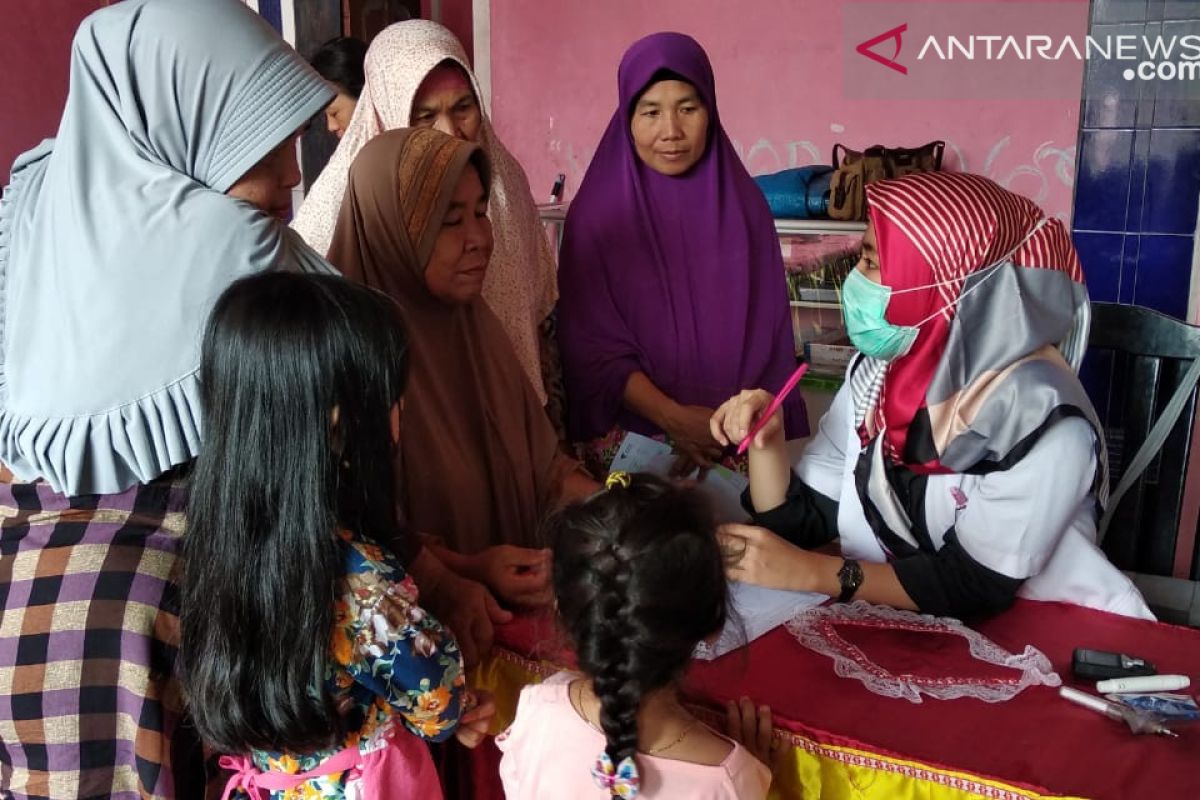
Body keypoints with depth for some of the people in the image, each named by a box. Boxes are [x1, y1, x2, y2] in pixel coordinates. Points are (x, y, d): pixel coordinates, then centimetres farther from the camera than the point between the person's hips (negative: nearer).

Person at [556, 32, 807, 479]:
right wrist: (672, 417, -15)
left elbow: (767, 329, 3)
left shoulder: (744, 205, 0)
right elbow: (593, 348, -8)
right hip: (632, 439, -2)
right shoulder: (596, 215, -7)